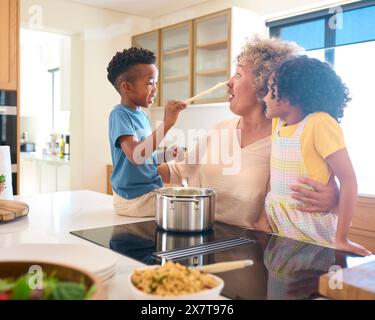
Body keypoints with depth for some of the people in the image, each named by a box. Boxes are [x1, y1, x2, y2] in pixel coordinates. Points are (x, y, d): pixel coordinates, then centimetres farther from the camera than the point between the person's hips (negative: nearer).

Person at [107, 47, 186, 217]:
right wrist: (166, 123, -34)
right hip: (133, 199, -9)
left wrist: (166, 156, 3)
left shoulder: (143, 115, 9)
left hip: (152, 190, 9)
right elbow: (135, 156, -33)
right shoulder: (119, 114, -15)